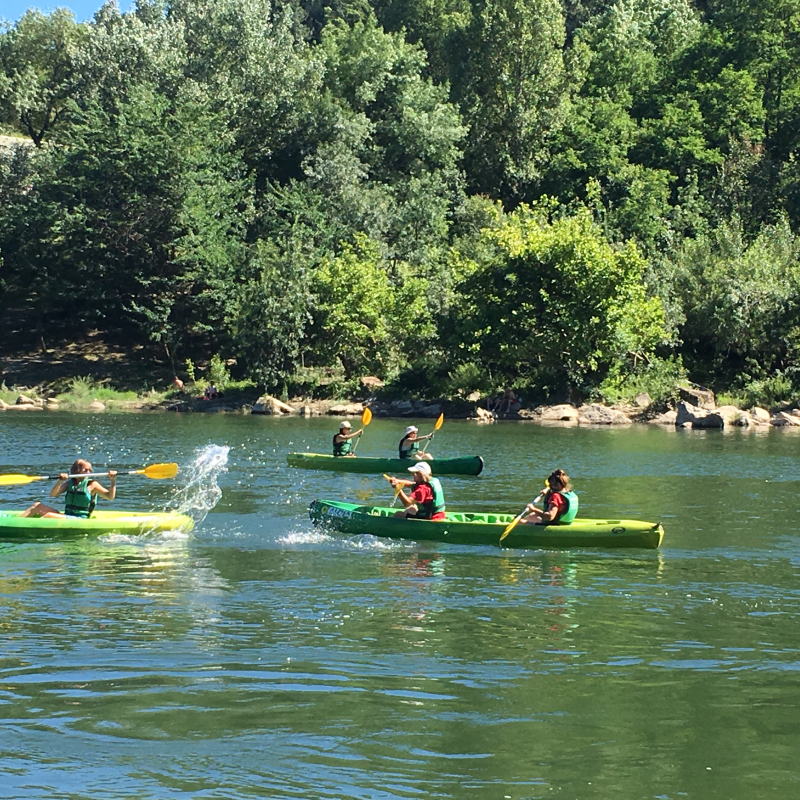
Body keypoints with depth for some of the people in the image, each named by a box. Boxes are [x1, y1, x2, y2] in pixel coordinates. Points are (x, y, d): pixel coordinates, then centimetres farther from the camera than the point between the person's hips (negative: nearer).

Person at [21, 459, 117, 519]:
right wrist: (60, 481, -14)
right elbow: (53, 494, 2)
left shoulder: (92, 484, -1)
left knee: (47, 516, -23)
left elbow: (110, 496, -9)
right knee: (37, 506, 0)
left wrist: (112, 481, -22)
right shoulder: (69, 483, 12)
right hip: (66, 517, 6)